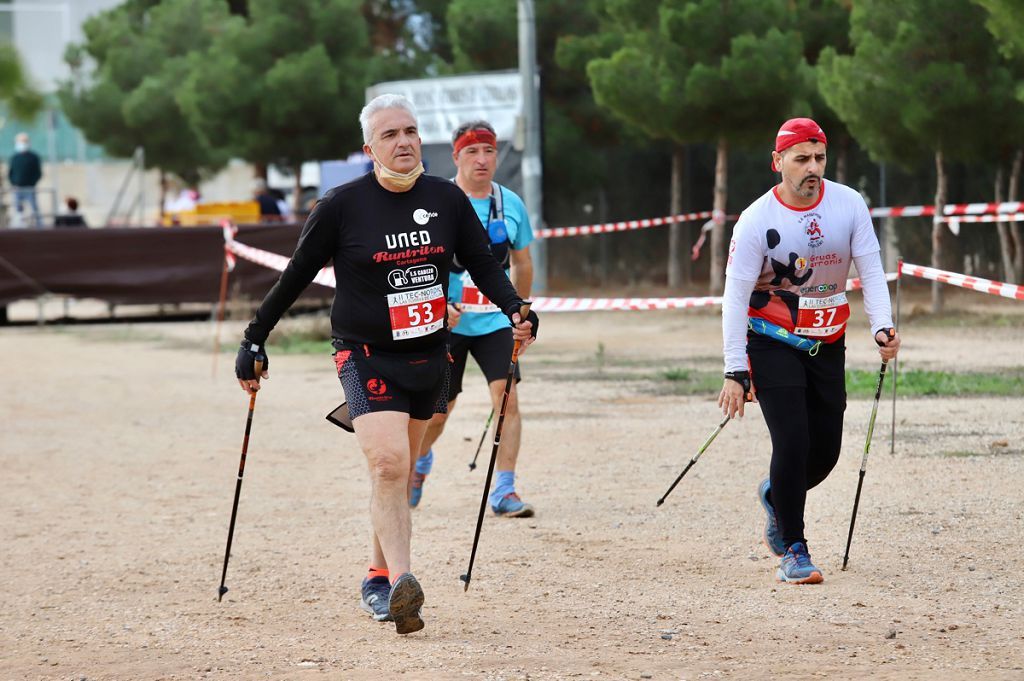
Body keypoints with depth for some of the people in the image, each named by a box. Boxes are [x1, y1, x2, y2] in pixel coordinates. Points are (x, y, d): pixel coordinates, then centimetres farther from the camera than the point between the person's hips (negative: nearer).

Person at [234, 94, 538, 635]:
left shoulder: (448, 199, 3)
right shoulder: (342, 206, -7)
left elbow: (483, 265, 10)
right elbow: (296, 277, 0)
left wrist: (515, 310, -7)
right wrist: (253, 341, 2)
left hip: (428, 356, 4)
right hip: (366, 356, -4)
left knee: (398, 476, 9)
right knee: (388, 465, -21)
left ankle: (378, 580, 23)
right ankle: (399, 582, -29)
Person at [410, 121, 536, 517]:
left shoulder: (510, 204, 3)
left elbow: (522, 264, 16)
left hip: (495, 321, 2)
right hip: (447, 323, -2)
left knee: (507, 396, -15)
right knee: (438, 409, 6)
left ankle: (504, 492, -12)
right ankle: (420, 462, 39)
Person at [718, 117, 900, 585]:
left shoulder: (848, 204, -6)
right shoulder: (757, 221, -15)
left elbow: (869, 269, -5)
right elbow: (735, 297, -15)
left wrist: (882, 327, -22)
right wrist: (735, 372, -20)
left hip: (827, 344, 4)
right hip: (772, 346, -4)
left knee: (826, 451, 5)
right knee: (792, 442, -15)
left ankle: (776, 495, 38)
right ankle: (793, 550, -4)